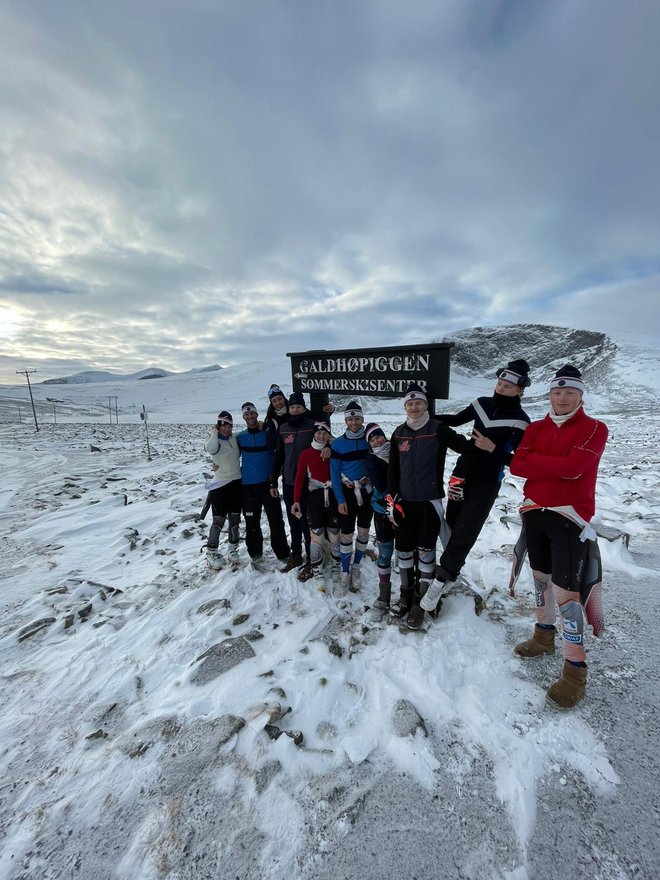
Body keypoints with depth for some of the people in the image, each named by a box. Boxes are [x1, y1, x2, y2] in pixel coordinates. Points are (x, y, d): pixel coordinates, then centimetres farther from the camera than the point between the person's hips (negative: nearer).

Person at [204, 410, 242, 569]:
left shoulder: (234, 439, 7)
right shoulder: (213, 439, -7)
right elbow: (211, 448, -31)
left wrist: (224, 464, 5)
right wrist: (214, 432, -18)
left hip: (236, 482, 5)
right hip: (220, 485, -5)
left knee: (235, 518, 12)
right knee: (219, 520, 0)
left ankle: (233, 549, 27)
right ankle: (211, 552, 16)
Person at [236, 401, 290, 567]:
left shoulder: (269, 431, -1)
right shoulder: (240, 437, 5)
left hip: (268, 483, -2)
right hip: (248, 485, 2)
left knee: (276, 520, 2)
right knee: (251, 522, 11)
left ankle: (283, 554, 14)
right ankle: (255, 553, 27)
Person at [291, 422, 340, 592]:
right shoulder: (306, 453, 2)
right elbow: (299, 477, 1)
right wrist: (296, 500, -3)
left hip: (332, 494, 2)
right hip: (315, 495, -1)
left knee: (335, 530, 6)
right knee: (316, 533, -1)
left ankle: (339, 560, 27)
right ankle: (317, 572, 12)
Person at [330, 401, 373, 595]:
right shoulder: (338, 443, -7)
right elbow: (334, 473, -6)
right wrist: (340, 500, -9)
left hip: (367, 491, 2)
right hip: (347, 492, -1)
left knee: (363, 532, 11)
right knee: (346, 534, 0)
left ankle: (356, 567, 34)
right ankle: (345, 574, 19)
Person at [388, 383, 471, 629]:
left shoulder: (438, 429, -7)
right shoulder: (399, 434, 5)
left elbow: (465, 448, -8)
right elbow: (393, 470, 7)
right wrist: (392, 502, 5)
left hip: (430, 501, -3)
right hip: (405, 501, 4)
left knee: (425, 551, 3)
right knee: (404, 549, 12)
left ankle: (420, 601, 21)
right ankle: (406, 595, 32)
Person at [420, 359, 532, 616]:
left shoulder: (520, 422, -10)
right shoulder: (482, 404, 3)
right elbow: (456, 420, 16)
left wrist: (493, 449, -22)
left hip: (486, 484, -5)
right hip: (462, 473, 5)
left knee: (464, 535, -3)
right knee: (451, 525, 12)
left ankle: (440, 581, 10)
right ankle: (452, 571, 34)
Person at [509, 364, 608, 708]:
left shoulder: (595, 428, -4)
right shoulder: (535, 428, 9)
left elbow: (573, 467, -20)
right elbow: (517, 466, -3)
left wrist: (534, 461, -10)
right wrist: (556, 466, -13)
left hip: (568, 517, -5)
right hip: (534, 512, 5)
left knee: (565, 591, -5)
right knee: (541, 576, 18)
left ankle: (576, 670, 12)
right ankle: (544, 636, 38)